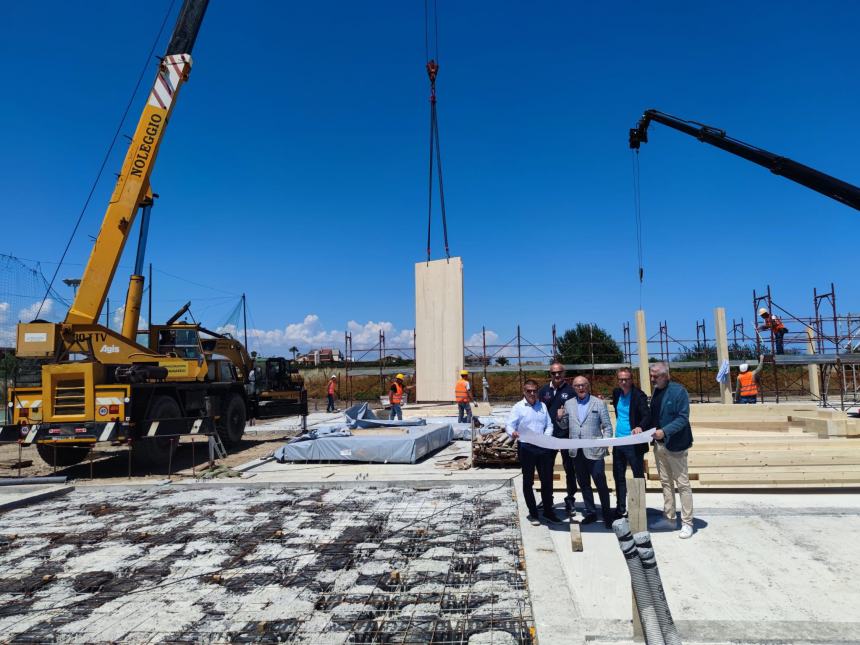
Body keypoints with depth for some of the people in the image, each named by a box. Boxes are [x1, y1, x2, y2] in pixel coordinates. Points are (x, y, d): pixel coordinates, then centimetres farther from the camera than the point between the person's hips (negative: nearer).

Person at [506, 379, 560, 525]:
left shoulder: (542, 406, 10)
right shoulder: (518, 407, -4)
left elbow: (549, 425, 9)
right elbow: (509, 425, -12)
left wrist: (546, 436, -11)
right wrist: (513, 432, -34)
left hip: (543, 447, 4)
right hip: (526, 448, -4)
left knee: (547, 480, 9)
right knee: (528, 481, 8)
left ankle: (548, 511, 25)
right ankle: (532, 513, 20)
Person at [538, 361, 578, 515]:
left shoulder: (570, 391, -3)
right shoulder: (544, 390, 7)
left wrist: (566, 414, -20)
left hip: (566, 435, -3)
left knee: (570, 469, 6)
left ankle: (570, 500, 19)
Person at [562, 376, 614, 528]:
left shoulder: (599, 403, 0)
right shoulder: (569, 404, 9)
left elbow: (607, 427, 1)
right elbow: (565, 425, 12)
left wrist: (605, 444, -9)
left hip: (594, 451, -3)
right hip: (577, 451, 4)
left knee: (600, 483, 0)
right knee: (583, 484, 12)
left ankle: (607, 514, 15)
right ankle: (590, 513, 25)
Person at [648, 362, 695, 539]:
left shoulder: (678, 391, -13)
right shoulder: (655, 391, 9)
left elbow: (683, 418, -17)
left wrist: (665, 431, -26)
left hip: (674, 444, -7)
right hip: (658, 444, 7)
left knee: (682, 484, 1)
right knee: (665, 482, 15)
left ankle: (687, 523, 10)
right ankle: (669, 518, 25)